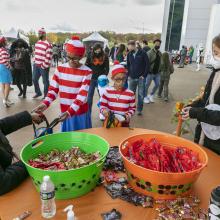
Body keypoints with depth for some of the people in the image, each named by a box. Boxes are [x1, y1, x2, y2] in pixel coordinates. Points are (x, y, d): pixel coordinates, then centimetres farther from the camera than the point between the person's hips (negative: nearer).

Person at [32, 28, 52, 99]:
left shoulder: (48, 44, -15)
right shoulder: (37, 43, 12)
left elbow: (48, 57, -19)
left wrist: (44, 65, -17)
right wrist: (35, 61, 12)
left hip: (43, 66, -8)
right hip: (36, 65, 8)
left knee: (45, 81, 3)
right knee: (34, 79, 16)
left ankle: (46, 95, 16)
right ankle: (38, 92, 34)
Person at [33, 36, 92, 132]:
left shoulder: (86, 72, -12)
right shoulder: (60, 69, -1)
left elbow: (82, 95, -18)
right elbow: (53, 89, -1)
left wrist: (70, 111, -30)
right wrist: (45, 103, -18)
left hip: (80, 113, -3)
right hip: (64, 112, 3)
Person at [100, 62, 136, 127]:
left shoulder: (130, 94, -7)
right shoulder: (107, 92, -6)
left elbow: (132, 108, 3)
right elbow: (102, 105, 2)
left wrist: (128, 115, -14)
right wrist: (104, 110, -19)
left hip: (124, 123, 0)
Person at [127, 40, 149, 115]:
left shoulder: (142, 53, -7)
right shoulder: (129, 54, 4)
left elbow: (147, 64, -6)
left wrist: (144, 75, -10)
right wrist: (128, 75, 4)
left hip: (141, 78, -3)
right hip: (132, 78, 3)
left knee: (141, 95, 4)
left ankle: (139, 110, 17)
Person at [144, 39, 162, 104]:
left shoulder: (160, 53, 10)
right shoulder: (150, 53, -12)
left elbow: (160, 63, 15)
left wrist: (159, 71, 12)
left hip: (157, 73, 7)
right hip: (150, 72, -6)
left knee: (157, 84, 8)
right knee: (147, 85, 4)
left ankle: (151, 95, 27)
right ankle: (145, 97, 21)